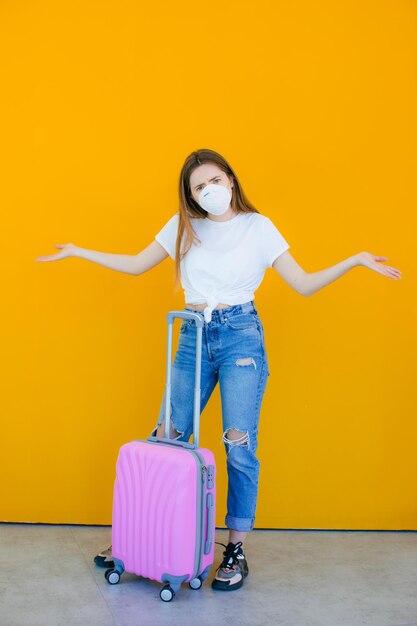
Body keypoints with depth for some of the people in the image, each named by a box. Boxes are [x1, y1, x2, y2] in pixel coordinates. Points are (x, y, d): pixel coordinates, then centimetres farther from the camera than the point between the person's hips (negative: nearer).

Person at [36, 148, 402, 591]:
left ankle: (236, 551, 9)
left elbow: (304, 285, 0)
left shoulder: (258, 227, 0)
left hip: (241, 336, -3)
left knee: (239, 446, -4)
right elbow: (137, 265, 15)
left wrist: (354, 261, -11)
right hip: (193, 338, 3)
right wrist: (79, 252, 12)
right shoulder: (183, 226, 8)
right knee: (167, 438, 4)